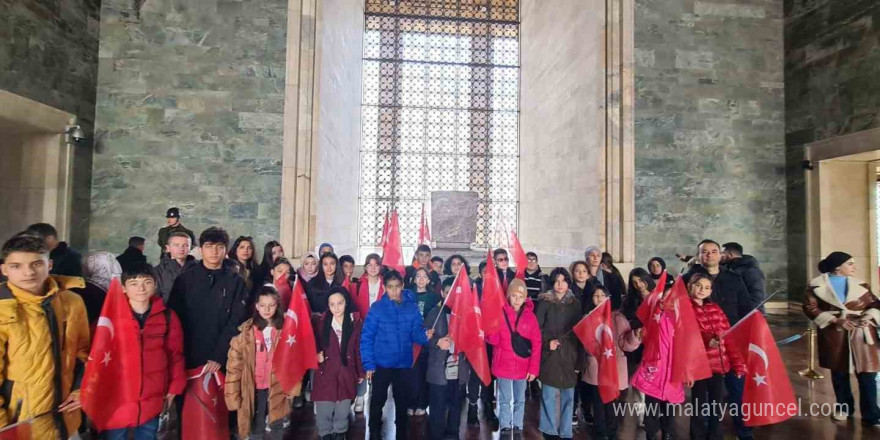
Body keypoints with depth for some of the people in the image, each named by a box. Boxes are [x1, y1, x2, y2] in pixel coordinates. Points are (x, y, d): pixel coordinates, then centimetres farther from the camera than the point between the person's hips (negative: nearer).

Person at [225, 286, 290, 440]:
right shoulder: (246, 332, -11)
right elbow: (234, 364, -9)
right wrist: (232, 394, -10)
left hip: (278, 387, 1)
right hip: (255, 388, -1)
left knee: (277, 424, 17)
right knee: (256, 427, 14)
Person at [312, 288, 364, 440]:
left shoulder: (355, 322, -4)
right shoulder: (322, 322, -5)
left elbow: (358, 349, 2)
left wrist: (360, 372, 5)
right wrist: (317, 355, -13)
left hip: (346, 372, 1)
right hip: (326, 372, 0)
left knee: (343, 408, 14)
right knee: (324, 409, 4)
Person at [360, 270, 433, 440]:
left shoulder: (412, 307, -3)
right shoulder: (377, 308, -9)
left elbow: (415, 333, -1)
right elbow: (366, 337, -9)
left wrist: (424, 335, -23)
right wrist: (368, 364, -13)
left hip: (404, 364, 2)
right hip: (381, 364, -2)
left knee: (402, 400, 15)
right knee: (378, 400, 12)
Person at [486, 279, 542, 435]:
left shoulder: (530, 316, -2)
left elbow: (536, 344, -2)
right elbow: (492, 339, -6)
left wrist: (534, 368, -6)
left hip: (522, 367, 2)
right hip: (503, 365, -1)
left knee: (520, 399, 15)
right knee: (505, 399, 10)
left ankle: (517, 427, 30)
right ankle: (505, 427, 25)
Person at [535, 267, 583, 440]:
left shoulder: (575, 303, 6)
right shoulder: (545, 302, 0)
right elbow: (537, 328, 1)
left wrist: (580, 357, 4)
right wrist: (547, 342, -15)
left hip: (570, 355, 2)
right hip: (550, 354, -2)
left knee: (568, 395, 6)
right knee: (549, 394, 3)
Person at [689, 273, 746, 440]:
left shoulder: (715, 309, 14)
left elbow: (729, 337, 10)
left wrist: (737, 363, 5)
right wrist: (705, 340, -26)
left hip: (719, 364, 5)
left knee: (717, 406, 13)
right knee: (700, 406, 1)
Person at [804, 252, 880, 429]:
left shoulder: (860, 284, 10)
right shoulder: (817, 285, -1)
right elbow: (810, 307, -5)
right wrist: (834, 320, -15)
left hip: (861, 334, 2)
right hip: (835, 335, -1)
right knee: (839, 374, 11)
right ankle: (844, 408, 29)